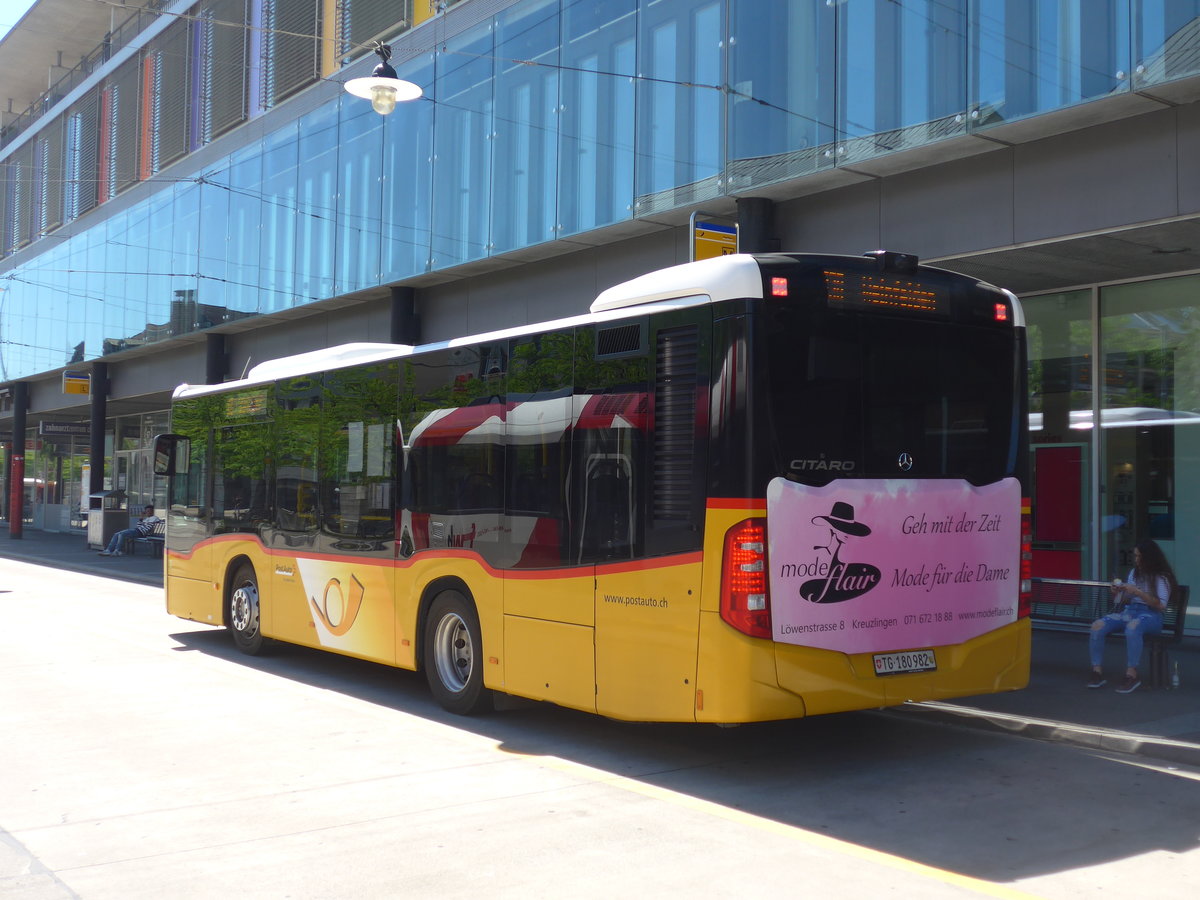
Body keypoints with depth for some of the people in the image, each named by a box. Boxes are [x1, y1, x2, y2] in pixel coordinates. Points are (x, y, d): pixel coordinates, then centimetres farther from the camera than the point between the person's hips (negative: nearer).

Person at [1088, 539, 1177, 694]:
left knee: (1132, 627, -42)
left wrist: (1138, 592, -16)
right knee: (1097, 626, -23)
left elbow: (1161, 605, -11)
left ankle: (1131, 674, -36)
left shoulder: (1161, 578, 2)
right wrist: (1117, 592, -1)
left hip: (1150, 615, -6)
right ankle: (1097, 672, -22)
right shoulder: (1133, 573, 19)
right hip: (1127, 611, 6)